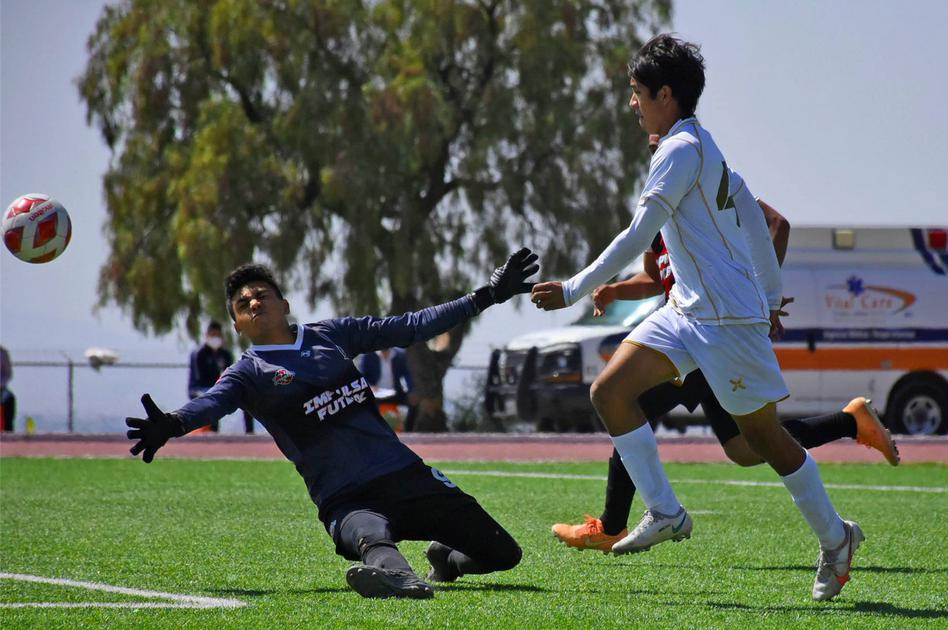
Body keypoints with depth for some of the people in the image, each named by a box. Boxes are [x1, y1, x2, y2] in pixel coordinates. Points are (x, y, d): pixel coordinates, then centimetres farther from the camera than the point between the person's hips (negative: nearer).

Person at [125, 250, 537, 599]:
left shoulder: (333, 335, 15)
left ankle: (447, 559, 34)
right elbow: (213, 402, -16)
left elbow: (410, 327, 19)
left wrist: (487, 296, 18)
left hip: (406, 475, 5)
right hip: (346, 500, -5)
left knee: (502, 554, 5)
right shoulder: (248, 373, 4)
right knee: (370, 537, -42)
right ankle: (395, 575, -74)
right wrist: (170, 426, -40)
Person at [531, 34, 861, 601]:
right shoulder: (705, 147, 15)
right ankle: (664, 512, -3)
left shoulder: (682, 149, -15)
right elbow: (756, 219, 20)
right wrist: (770, 297, 26)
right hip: (686, 312, 10)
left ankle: (836, 538, 14)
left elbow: (638, 237, -19)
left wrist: (574, 291, -17)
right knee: (610, 390, -3)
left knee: (763, 433, 0)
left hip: (727, 317, -10)